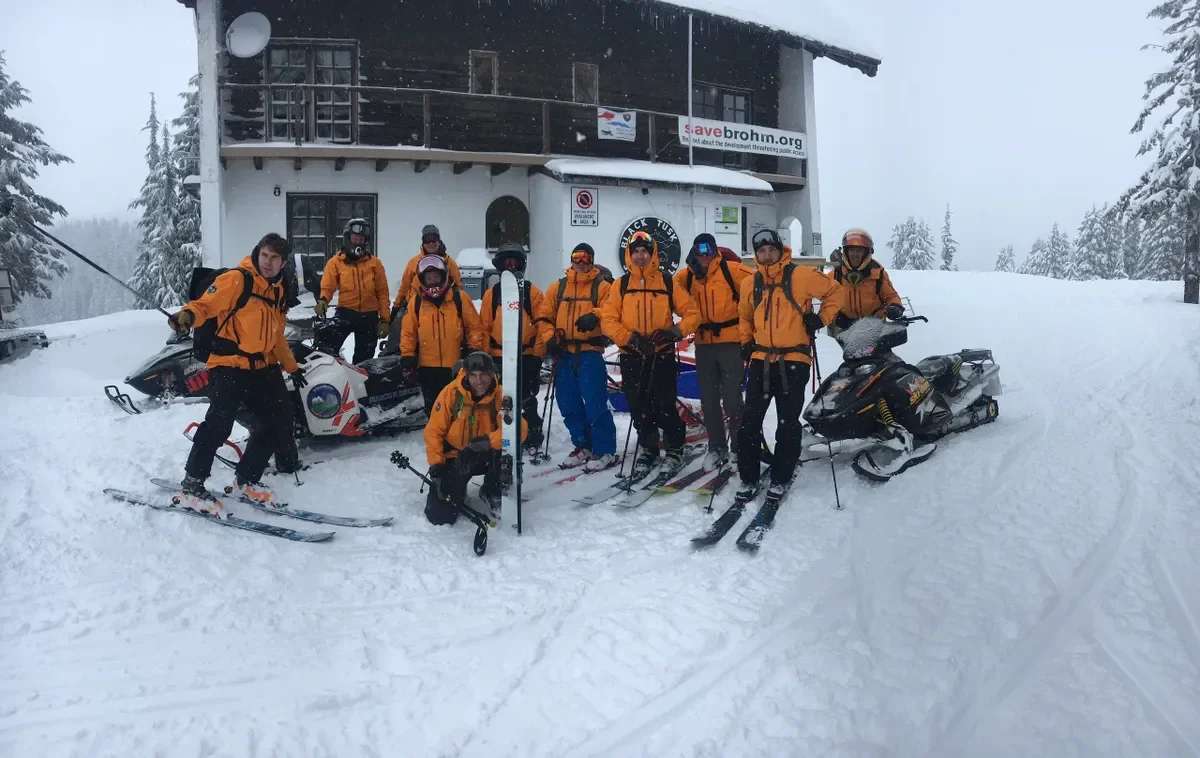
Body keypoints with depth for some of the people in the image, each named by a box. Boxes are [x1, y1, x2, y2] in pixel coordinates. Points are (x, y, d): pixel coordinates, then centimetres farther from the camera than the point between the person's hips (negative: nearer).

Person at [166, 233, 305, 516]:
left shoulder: (277, 291, 17)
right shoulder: (236, 279, -6)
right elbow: (206, 303, -15)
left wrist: (291, 366, 31)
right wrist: (188, 315, -36)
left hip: (260, 370, 8)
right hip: (229, 365, -8)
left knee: (280, 421, 6)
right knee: (219, 422, -23)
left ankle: (246, 480, 18)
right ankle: (191, 485, -11)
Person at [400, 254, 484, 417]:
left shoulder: (459, 298, -1)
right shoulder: (417, 301, 4)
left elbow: (475, 326, 1)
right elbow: (408, 332, 6)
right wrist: (407, 358, 2)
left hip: (456, 367, -2)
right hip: (427, 368, 2)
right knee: (433, 409, 12)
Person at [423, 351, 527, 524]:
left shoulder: (500, 396, -16)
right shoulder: (451, 393, -16)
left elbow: (519, 429, -30)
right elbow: (434, 431, -10)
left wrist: (487, 441, -41)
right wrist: (436, 464, -19)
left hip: (485, 456, 1)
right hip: (454, 457, -1)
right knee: (439, 515, -15)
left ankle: (492, 493, -2)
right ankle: (456, 492, 23)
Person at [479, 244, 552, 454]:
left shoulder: (532, 291, 3)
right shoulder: (491, 293, 10)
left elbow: (542, 322, -2)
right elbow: (484, 325, 9)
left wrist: (544, 344, -12)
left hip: (527, 355, -2)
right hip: (498, 356, 3)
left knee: (527, 401, 0)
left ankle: (533, 440, 11)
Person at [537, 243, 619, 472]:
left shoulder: (602, 286, 4)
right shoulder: (557, 287, 15)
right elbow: (545, 317, 12)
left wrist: (595, 317, -28)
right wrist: (550, 338, -4)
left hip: (590, 352, -5)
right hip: (564, 353, 5)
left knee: (595, 404, -10)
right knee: (568, 404, 10)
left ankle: (604, 451, 1)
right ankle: (583, 447, 23)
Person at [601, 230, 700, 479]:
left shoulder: (667, 282, 3)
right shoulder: (621, 285, 5)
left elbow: (692, 313, 3)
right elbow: (608, 320, -1)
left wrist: (675, 332, -14)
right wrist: (630, 337, -15)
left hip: (662, 356, -1)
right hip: (632, 357, 2)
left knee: (665, 406, -3)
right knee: (639, 409, 7)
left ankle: (674, 450, 18)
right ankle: (648, 451, 25)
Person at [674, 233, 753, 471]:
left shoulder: (732, 270, -7)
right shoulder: (685, 276, 5)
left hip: (731, 342, -4)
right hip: (704, 344, 5)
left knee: (731, 398, -2)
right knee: (708, 399, 9)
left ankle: (740, 447, 12)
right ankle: (717, 448, 21)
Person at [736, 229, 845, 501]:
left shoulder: (800, 276, -6)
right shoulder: (749, 284, 8)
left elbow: (836, 291, 4)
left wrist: (821, 318, -5)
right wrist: (746, 342, 13)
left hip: (793, 360, -4)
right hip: (761, 359, 4)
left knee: (788, 423, 2)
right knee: (750, 420, 1)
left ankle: (781, 478, 14)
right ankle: (748, 478, 11)